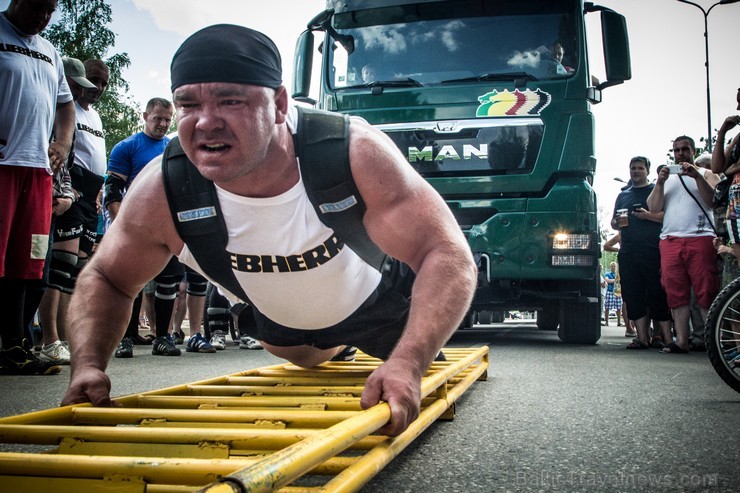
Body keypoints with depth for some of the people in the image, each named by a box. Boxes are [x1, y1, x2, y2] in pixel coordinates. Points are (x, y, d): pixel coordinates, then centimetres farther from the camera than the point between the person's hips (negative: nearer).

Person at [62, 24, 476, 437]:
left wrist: (408, 364, -60)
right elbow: (106, 279, -17)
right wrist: (88, 365, -35)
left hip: (373, 298, -2)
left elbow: (449, 257, -45)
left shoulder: (356, 154, -43)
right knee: (311, 359, 34)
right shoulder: (162, 193, -35)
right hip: (278, 318, 3)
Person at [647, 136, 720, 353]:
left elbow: (713, 200, -2)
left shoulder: (705, 174, 16)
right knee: (676, 293, -1)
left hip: (700, 238, -3)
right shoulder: (666, 178, 24)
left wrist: (697, 176, -12)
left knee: (706, 292, -10)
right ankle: (681, 341, 0)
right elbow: (654, 208, 12)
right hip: (670, 240, 3)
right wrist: (660, 183, -1)